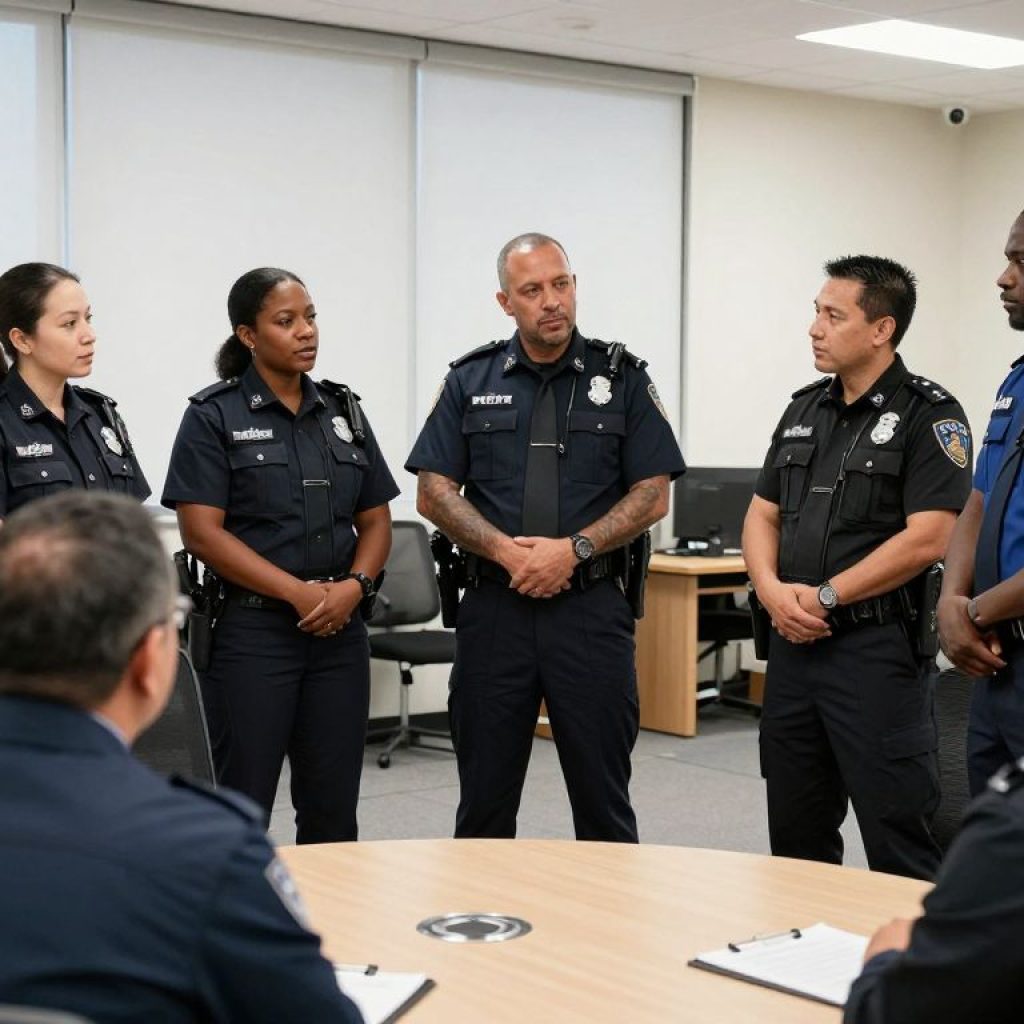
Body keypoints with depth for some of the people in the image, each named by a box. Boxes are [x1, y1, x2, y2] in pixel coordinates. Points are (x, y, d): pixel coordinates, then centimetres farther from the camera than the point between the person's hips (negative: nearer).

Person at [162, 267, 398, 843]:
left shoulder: (344, 411, 11)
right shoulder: (214, 417, -3)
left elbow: (376, 520, 12)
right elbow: (203, 532, -10)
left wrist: (354, 585, -8)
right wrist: (299, 593, -15)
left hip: (340, 629, 5)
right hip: (251, 629, -4)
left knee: (333, 807, 8)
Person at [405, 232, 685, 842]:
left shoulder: (622, 379, 3)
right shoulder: (471, 381, 7)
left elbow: (653, 495, -1)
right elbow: (434, 492, 3)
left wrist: (573, 549, -13)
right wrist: (507, 551, -12)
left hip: (591, 606, -1)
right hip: (495, 608, 1)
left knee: (604, 795, 4)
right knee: (484, 800, 8)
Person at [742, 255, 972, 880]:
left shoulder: (929, 416, -8)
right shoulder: (805, 410, 13)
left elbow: (927, 539, -17)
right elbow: (763, 514, 14)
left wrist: (825, 597, -15)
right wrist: (773, 590, -5)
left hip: (878, 648, -7)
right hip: (795, 644, 7)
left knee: (898, 839, -3)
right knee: (796, 836, 14)